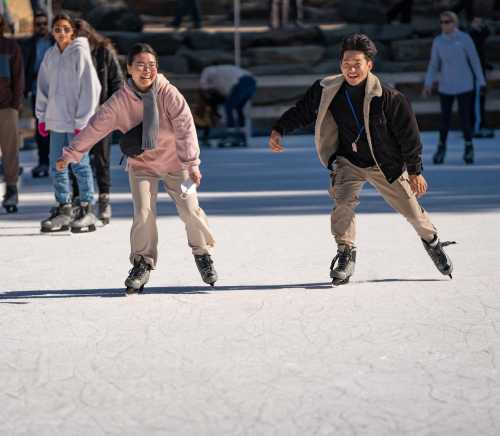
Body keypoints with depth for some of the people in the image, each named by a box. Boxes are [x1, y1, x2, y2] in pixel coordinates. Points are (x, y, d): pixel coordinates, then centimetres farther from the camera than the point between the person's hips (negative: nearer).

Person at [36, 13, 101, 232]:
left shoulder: (80, 53, -8)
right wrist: (42, 116, 10)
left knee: (80, 164, -3)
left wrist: (82, 121, -13)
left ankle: (86, 210, 4)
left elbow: (90, 87, -11)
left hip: (76, 121, -6)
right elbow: (43, 86, 16)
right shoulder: (50, 55, 10)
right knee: (57, 165, 8)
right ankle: (64, 209, 17)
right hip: (56, 120, 6)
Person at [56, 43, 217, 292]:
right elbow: (95, 128, -7)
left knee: (189, 208, -7)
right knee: (143, 212, -13)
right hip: (141, 163, 1)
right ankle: (142, 263, 4)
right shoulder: (120, 101, -13)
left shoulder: (169, 94, -18)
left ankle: (202, 253, 18)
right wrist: (70, 155, -5)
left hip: (175, 162, -1)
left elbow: (185, 129, -19)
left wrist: (192, 163, -24)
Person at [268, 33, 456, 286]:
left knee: (410, 208, 7)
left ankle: (431, 240, 37)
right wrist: (279, 130, -6)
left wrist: (415, 171, -9)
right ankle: (346, 253, -8)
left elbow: (409, 134, -14)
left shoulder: (388, 98, -24)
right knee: (343, 201, -23)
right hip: (348, 161, 2)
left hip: (386, 165, -2)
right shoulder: (328, 91, -13)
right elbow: (302, 111, 5)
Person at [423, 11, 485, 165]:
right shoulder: (438, 41, 2)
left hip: (464, 86, -2)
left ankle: (468, 148, 15)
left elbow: (474, 60, -2)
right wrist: (428, 84, -4)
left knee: (464, 118, -3)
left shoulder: (464, 38, -6)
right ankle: (441, 148, 20)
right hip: (446, 87, 2)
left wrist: (481, 82, -2)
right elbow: (434, 65, 5)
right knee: (445, 118, 4)